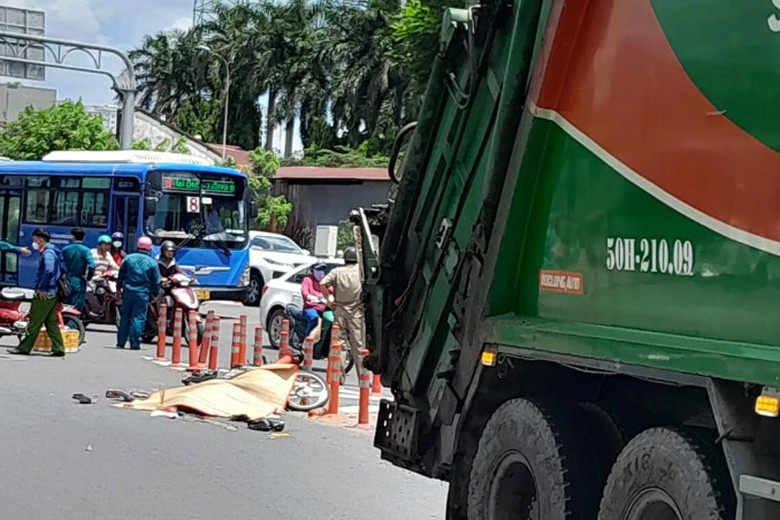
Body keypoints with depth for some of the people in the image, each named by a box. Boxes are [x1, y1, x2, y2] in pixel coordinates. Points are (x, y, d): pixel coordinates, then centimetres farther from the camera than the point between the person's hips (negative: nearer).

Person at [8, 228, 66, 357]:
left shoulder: (47, 253, -15)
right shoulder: (54, 252, 16)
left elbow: (49, 271, -29)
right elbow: (62, 269, 22)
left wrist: (42, 288, -22)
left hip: (44, 294, -10)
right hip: (52, 293, 10)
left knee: (34, 322, -3)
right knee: (51, 323, 10)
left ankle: (24, 348, 3)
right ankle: (59, 349, 8)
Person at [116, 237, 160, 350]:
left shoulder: (128, 258, 3)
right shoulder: (152, 263, -3)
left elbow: (121, 275, 9)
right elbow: (156, 281, 1)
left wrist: (119, 287, 21)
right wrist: (155, 294, 14)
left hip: (128, 291, 2)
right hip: (143, 294, -2)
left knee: (125, 317, 10)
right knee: (138, 318, -1)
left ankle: (121, 342, 14)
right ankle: (134, 344, -4)